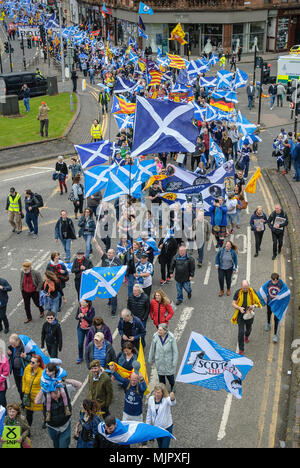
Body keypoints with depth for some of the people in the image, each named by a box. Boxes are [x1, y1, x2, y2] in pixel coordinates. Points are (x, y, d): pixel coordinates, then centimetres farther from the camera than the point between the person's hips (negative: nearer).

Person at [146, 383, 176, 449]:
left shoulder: (166, 399, -24)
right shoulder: (151, 399, -11)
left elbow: (172, 403, -50)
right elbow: (149, 413, 2)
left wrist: (172, 398, -74)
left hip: (166, 428, -4)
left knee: (165, 446, -1)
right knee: (160, 446, 21)